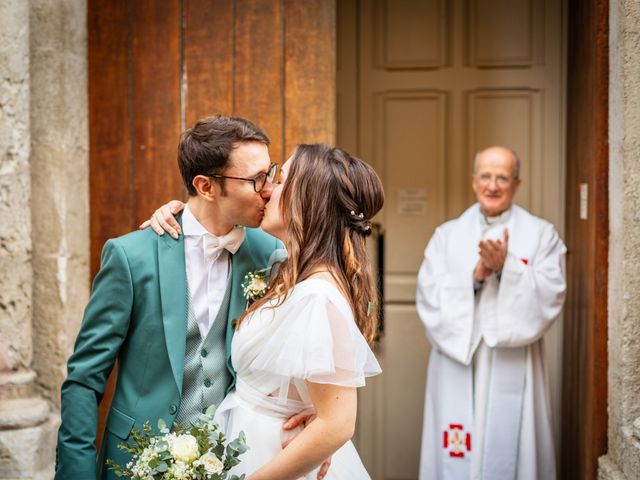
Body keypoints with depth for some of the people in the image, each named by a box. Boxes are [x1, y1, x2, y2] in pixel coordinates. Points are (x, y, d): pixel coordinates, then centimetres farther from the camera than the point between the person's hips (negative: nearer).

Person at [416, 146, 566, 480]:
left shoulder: (541, 234, 5)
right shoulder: (447, 235, 10)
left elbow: (550, 296, -7)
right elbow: (428, 296, -2)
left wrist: (506, 267, -18)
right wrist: (474, 275, -16)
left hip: (513, 368, -1)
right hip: (456, 367, 2)